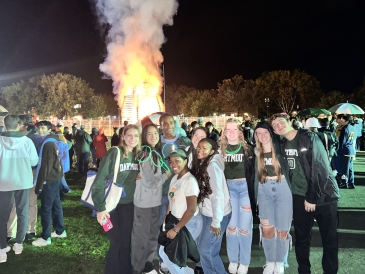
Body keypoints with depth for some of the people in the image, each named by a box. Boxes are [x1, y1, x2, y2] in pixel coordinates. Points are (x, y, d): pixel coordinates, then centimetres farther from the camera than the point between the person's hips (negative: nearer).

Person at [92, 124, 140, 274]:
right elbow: (100, 179, -18)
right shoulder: (114, 152, -16)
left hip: (128, 203, 5)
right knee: (116, 241, 4)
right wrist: (100, 207, -20)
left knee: (126, 240, 14)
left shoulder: (138, 155, 0)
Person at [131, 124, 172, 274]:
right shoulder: (146, 154, -19)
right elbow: (149, 182, -22)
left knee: (153, 234, 18)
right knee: (141, 235, 6)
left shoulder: (156, 152, 8)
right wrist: (167, 175, -10)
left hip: (154, 200, 9)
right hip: (144, 202, -8)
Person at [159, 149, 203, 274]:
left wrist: (176, 229, -20)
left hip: (190, 223, -8)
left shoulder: (190, 181, -22)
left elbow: (191, 209, -24)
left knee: (166, 252, -3)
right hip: (176, 220, 8)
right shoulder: (175, 178, 4)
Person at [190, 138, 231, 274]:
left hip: (217, 215, -8)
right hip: (206, 214, 8)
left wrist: (216, 222, -21)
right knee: (201, 245, 17)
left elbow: (218, 195, -23)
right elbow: (202, 192, 8)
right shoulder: (200, 165, 6)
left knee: (206, 250, 2)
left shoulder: (213, 166, -20)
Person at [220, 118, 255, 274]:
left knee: (245, 226, 4)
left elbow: (253, 172, -1)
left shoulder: (247, 149, 0)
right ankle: (232, 261, 23)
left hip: (245, 187, -1)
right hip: (228, 188, 1)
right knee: (231, 226, 8)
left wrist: (252, 192, -7)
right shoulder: (221, 149, 4)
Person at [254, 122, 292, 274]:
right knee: (266, 228, 6)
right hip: (264, 189, 3)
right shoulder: (257, 151, 5)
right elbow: (256, 174, 10)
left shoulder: (279, 148, -5)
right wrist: (256, 195, 9)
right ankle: (270, 262, 26)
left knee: (282, 228, 5)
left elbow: (288, 168, -7)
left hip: (282, 188, -3)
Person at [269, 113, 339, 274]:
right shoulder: (283, 145, 3)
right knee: (301, 237, 11)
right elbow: (286, 171, 8)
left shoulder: (309, 138, -13)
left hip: (324, 195, -4)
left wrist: (312, 198, -16)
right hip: (300, 197, 5)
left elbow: (320, 168, -17)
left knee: (329, 238, 4)